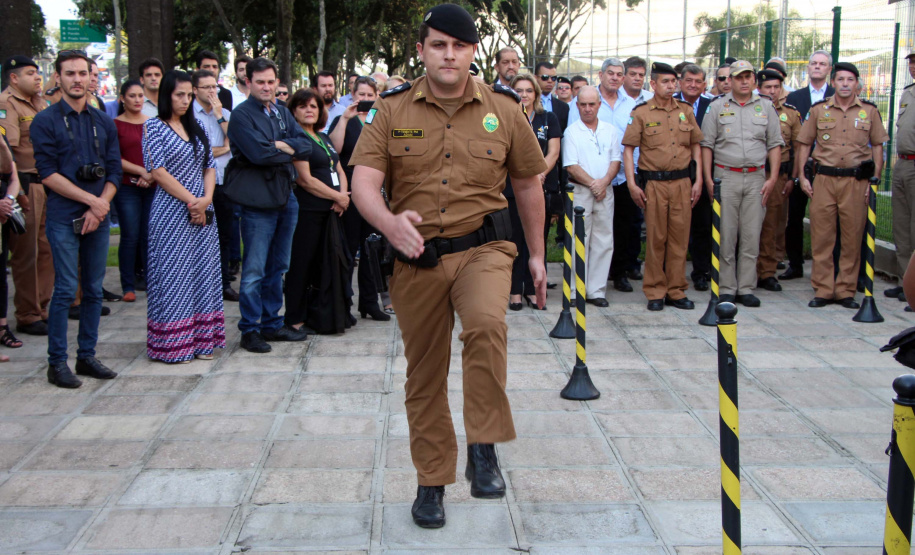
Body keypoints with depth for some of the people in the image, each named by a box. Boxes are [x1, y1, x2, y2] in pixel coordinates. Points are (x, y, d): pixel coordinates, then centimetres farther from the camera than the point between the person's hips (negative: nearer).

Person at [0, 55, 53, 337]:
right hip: (26, 185, -8)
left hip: (47, 183, 8)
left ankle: (41, 309, 21)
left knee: (46, 249, 11)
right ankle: (27, 316, 6)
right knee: (26, 253, -2)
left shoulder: (39, 103, 19)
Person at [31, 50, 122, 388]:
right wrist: (91, 200, -12)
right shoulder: (45, 122, 0)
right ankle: (57, 363, 2)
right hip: (64, 217, -4)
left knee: (94, 290, 7)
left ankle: (87, 356, 17)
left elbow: (114, 172, 9)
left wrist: (100, 207, -7)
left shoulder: (104, 123, 13)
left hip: (98, 218, 4)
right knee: (65, 290, -6)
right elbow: (48, 173, -8)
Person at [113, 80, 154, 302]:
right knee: (130, 236, -4)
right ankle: (128, 286, 3)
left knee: (149, 235, 2)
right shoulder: (116, 124, 2)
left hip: (153, 187, 3)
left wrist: (152, 175, -7)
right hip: (127, 188, -3)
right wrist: (141, 171, -11)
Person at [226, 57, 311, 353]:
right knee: (254, 270, -4)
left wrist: (283, 146, -13)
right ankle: (249, 330, 4)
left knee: (278, 266, 14)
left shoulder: (282, 112, 13)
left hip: (286, 195, 7)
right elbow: (259, 154, -20)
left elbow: (307, 146, 4)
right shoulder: (241, 115, -8)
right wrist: (292, 151, -6)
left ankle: (272, 324, 24)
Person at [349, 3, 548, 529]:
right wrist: (389, 222, -31)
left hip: (482, 247, -1)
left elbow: (528, 184, 13)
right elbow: (363, 181, -9)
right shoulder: (393, 109, 0)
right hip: (415, 256, 1)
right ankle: (432, 480, 26)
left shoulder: (503, 108, 2)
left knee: (487, 325, -32)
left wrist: (537, 255, 15)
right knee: (424, 373, 9)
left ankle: (484, 446, -15)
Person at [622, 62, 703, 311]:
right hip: (654, 183, -3)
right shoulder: (641, 112, 0)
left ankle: (676, 291, 14)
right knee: (655, 238, 2)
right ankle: (655, 293, 11)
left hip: (682, 182, 3)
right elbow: (628, 149, 0)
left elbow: (696, 146, 15)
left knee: (679, 237, 4)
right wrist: (632, 184, -8)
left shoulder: (685, 110, 10)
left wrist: (698, 180, 8)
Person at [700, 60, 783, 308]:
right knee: (726, 236, -1)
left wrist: (772, 178, 0)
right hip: (725, 176, -1)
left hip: (756, 178, 2)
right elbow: (707, 145, 4)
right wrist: (708, 179, -4)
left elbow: (775, 144, 9)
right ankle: (726, 289, 7)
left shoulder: (766, 107, 10)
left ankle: (746, 288, 9)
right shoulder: (717, 107, 5)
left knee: (752, 236, 2)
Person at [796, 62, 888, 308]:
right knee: (821, 236, 0)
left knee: (852, 237, 2)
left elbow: (877, 146, 9)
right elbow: (804, 144, 10)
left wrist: (875, 179, 2)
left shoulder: (869, 111, 7)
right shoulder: (818, 110, 7)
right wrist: (802, 177, 3)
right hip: (824, 179, 0)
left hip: (856, 180, 0)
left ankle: (845, 290, 11)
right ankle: (823, 290, 8)